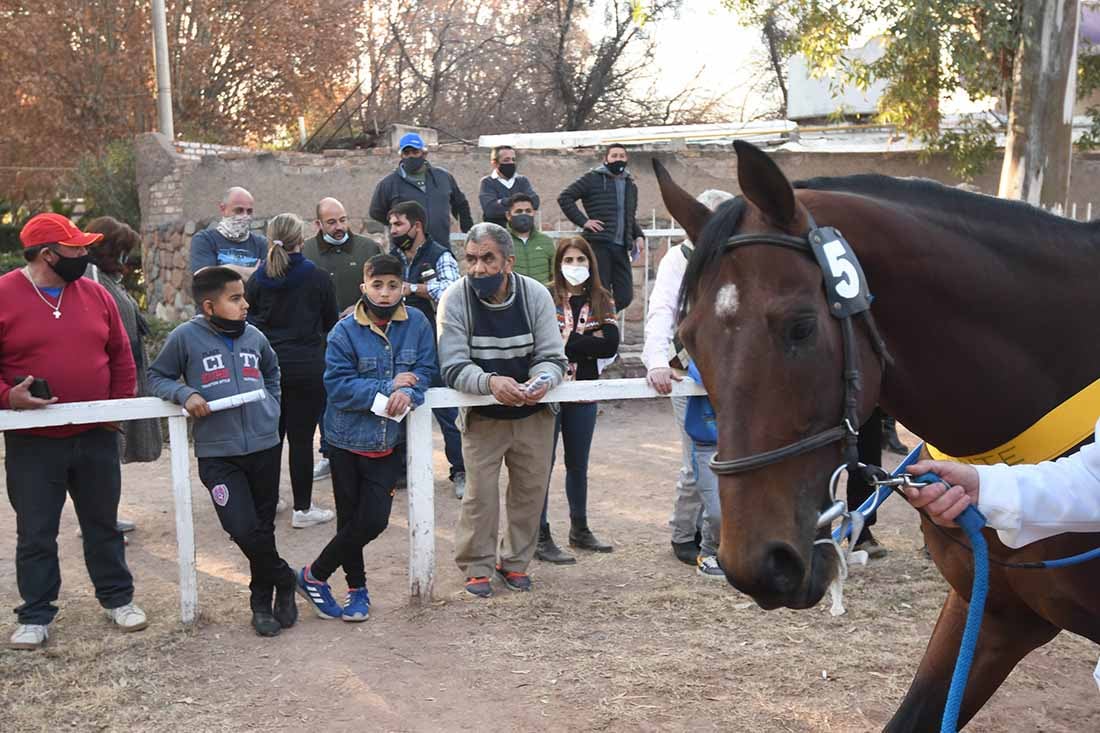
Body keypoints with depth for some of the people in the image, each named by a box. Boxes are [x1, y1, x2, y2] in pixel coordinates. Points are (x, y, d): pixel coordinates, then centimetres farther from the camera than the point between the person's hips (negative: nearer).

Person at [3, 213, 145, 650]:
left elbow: (120, 355, 10)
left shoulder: (95, 294, 3)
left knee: (103, 524, 15)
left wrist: (121, 405, 2)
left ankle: (117, 598, 29)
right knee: (35, 533, 8)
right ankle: (36, 616, 22)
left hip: (96, 437, 3)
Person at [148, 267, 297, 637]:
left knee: (263, 527, 10)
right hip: (217, 453, -3)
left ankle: (262, 600, 27)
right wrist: (185, 394, -12)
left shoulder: (254, 336, 7)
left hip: (265, 445, 3)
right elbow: (157, 376, 6)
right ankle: (284, 580, 12)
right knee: (243, 529, -13)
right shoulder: (186, 337, -5)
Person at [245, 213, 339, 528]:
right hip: (307, 367, -3)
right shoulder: (319, 278, -8)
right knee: (301, 437, 1)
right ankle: (303, 509, 7)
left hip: (266, 365, 3)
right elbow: (331, 324, 3)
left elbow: (247, 321, 7)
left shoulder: (258, 279, -1)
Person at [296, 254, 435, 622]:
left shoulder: (417, 323, -3)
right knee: (351, 519, 7)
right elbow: (337, 385, -16)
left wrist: (408, 393, -24)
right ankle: (357, 588, 28)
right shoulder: (345, 331, -11)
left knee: (374, 520, -2)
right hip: (348, 438, -2)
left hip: (390, 440, 2)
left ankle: (314, 575, 18)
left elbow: (425, 371, -3)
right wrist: (389, 387, -19)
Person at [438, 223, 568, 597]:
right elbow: (453, 367, -22)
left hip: (534, 414, 2)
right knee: (480, 493, -3)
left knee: (530, 490, 11)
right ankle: (477, 566, 17)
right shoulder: (455, 299, -17)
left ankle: (515, 561, 30)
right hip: (481, 416, -2)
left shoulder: (536, 294, -12)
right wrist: (490, 382, -41)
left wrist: (541, 380, -35)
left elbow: (553, 357, -12)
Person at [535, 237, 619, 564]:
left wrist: (568, 344, -13)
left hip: (584, 394, 4)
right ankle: (541, 538, 7)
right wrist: (588, 342, -14)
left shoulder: (602, 301, 6)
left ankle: (579, 530, 32)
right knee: (543, 464, 0)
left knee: (578, 465, 17)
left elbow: (611, 345, -8)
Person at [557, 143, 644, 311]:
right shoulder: (593, 178, 2)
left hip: (621, 247, 6)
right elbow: (564, 197, -2)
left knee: (625, 296, 1)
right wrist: (583, 221, -9)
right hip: (598, 245, -6)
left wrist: (639, 236, 12)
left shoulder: (631, 185, 21)